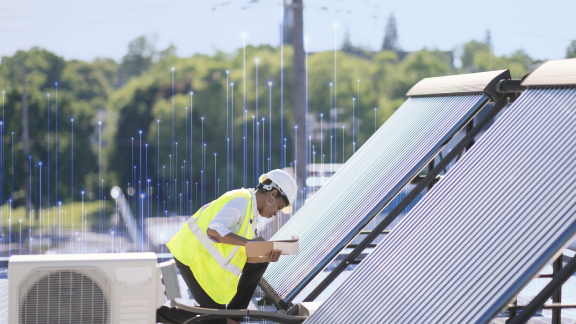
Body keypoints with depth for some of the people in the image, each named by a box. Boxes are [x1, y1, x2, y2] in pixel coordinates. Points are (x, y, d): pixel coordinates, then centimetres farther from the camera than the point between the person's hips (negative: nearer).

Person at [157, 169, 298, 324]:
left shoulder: (251, 211, 13)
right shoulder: (241, 201, -18)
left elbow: (243, 256, 7)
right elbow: (213, 231, -33)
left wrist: (266, 258, -11)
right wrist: (248, 242, -32)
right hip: (194, 259, -10)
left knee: (259, 263, 13)